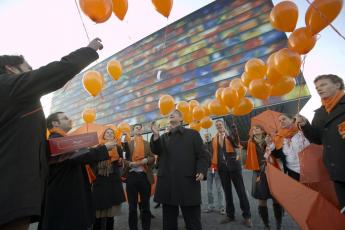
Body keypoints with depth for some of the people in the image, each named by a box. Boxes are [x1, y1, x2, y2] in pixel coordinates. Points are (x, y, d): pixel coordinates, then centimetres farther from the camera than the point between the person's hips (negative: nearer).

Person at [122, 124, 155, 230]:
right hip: (131, 176, -1)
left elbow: (152, 158, 5)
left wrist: (146, 160, -15)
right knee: (132, 206, 10)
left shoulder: (147, 144, 11)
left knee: (145, 205, 11)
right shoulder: (127, 144, 5)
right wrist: (130, 163, -19)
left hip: (145, 176, 1)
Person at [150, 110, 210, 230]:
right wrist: (156, 136, -11)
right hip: (167, 182, 4)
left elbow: (202, 155, 2)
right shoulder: (164, 137, 18)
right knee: (169, 220, 13)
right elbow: (156, 151, 2)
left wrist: (201, 170, -14)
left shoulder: (192, 134, 7)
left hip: (188, 182, -3)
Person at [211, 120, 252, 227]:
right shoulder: (214, 139, 8)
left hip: (234, 165, -3)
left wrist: (227, 135, -24)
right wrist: (213, 164, 3)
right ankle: (230, 215, 22)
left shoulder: (230, 135, 0)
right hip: (222, 167, 3)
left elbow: (236, 145, -18)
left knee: (241, 191, 2)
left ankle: (247, 216, 12)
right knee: (227, 191, 10)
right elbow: (214, 153, 11)